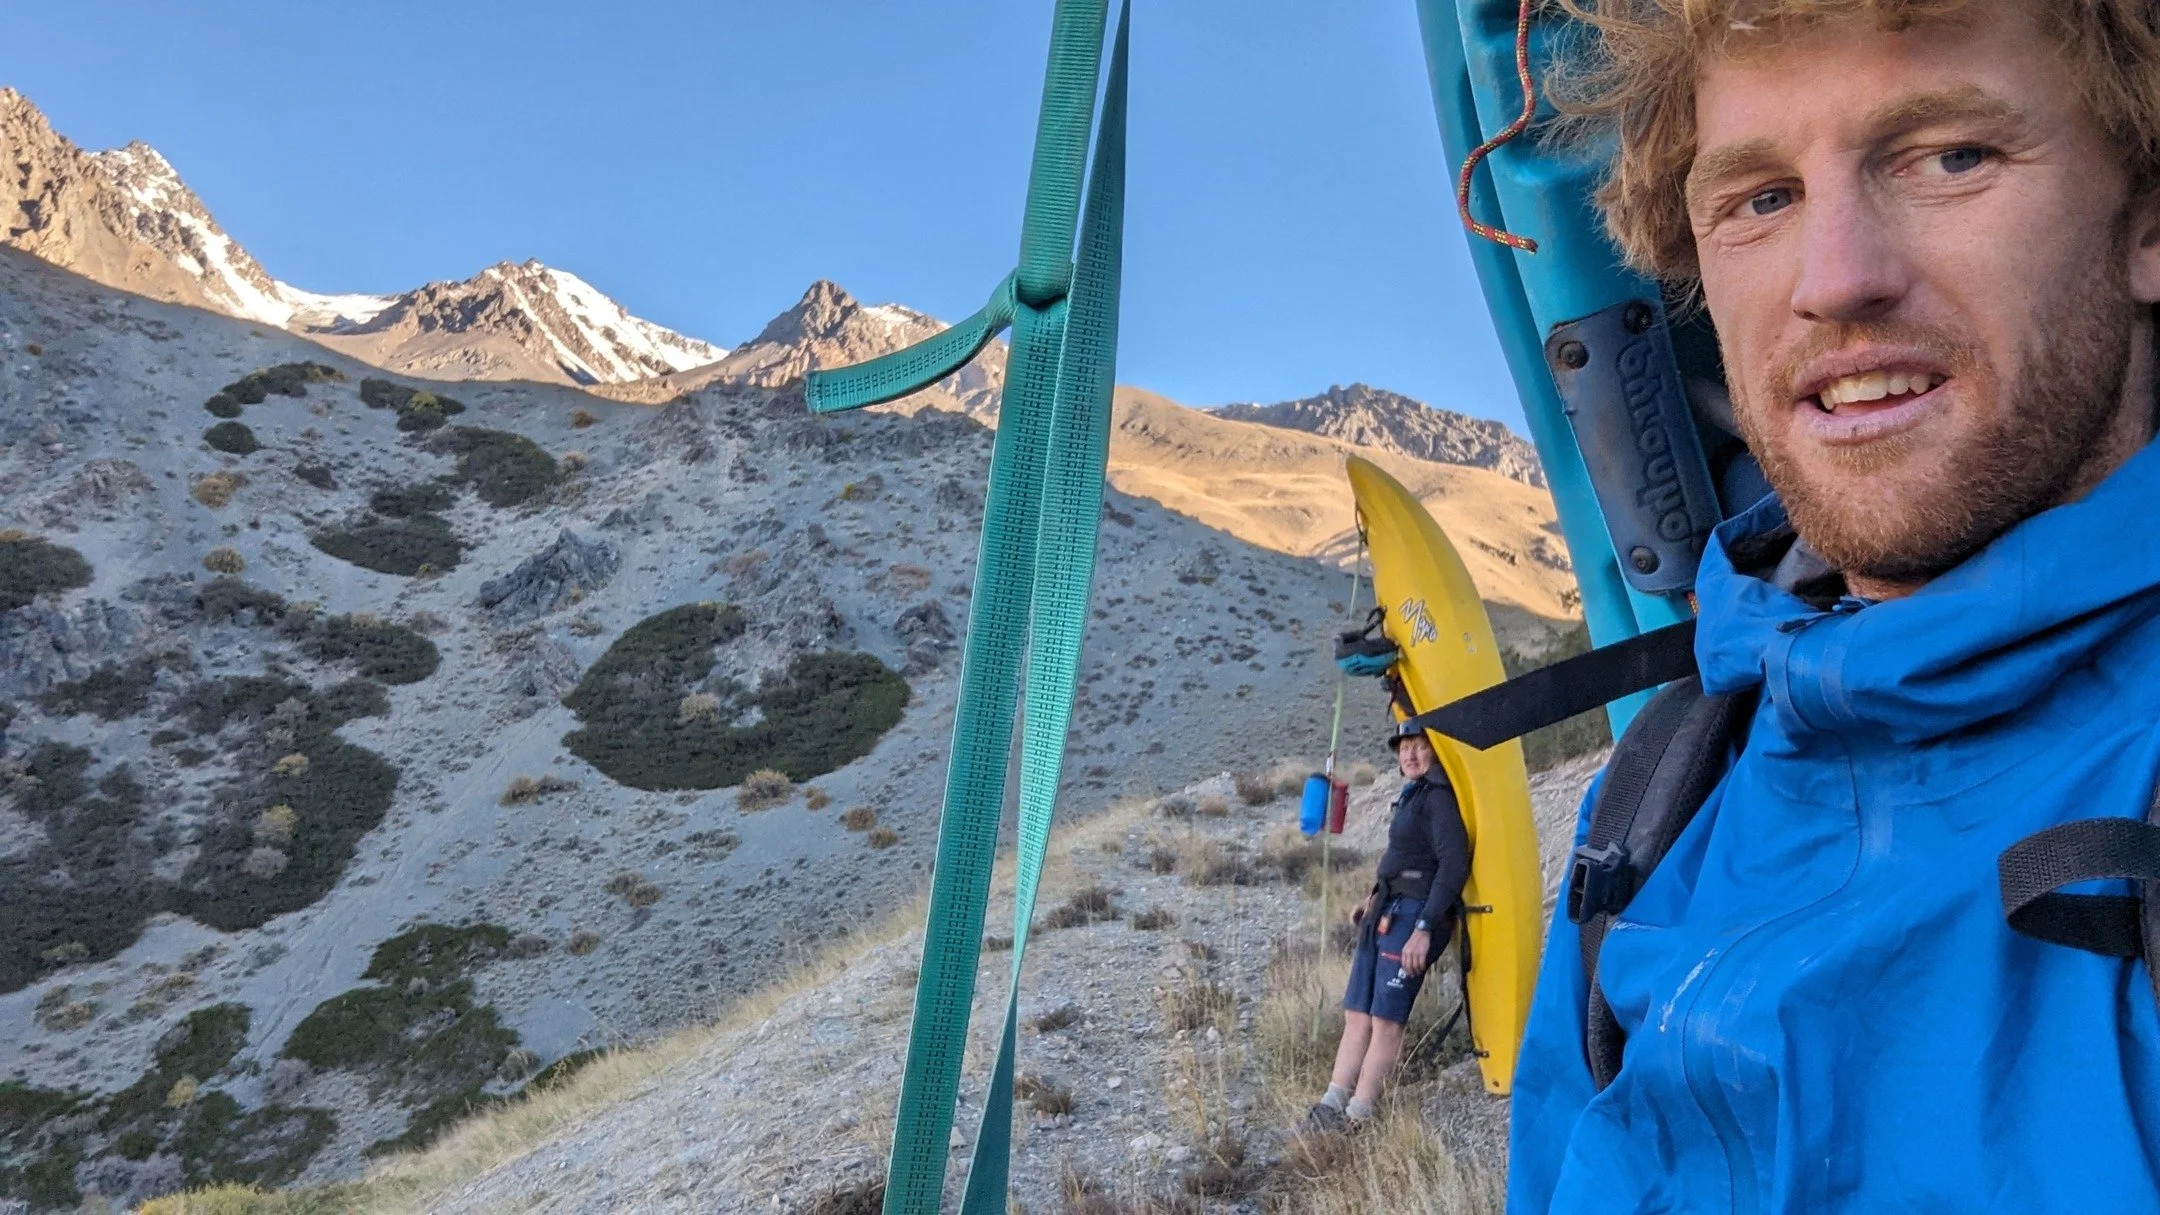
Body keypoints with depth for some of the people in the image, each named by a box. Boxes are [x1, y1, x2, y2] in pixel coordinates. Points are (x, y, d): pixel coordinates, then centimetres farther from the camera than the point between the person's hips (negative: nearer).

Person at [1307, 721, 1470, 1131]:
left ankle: (1355, 1117, -4)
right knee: (1357, 1017, 7)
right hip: (1386, 913, 10)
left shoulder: (1439, 797, -10)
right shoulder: (1412, 795, 19)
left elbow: (1453, 865, -19)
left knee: (1386, 1020, -7)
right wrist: (1375, 901, 22)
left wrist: (1425, 928, -23)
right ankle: (1332, 1106, 9)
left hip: (1413, 915, -10)